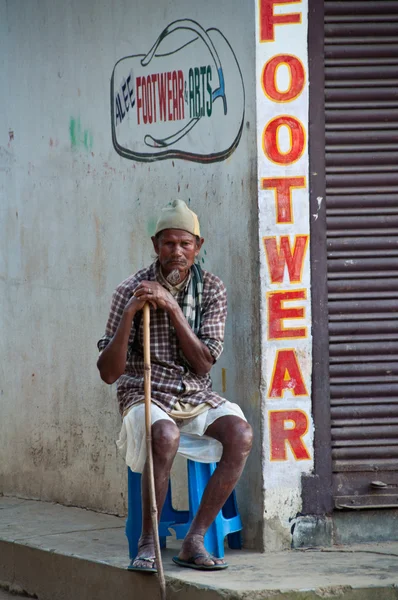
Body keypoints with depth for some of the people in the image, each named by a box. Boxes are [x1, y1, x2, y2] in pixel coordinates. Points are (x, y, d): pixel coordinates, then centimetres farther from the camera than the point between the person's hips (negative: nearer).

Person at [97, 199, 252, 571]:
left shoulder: (211, 289, 1)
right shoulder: (131, 290, -6)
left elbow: (204, 363, -9)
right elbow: (108, 373, -10)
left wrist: (172, 307, -17)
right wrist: (129, 314, -23)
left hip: (195, 397, 3)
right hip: (145, 396, -3)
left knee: (240, 433, -27)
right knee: (165, 436, -38)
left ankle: (194, 541, -23)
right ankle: (147, 544, -26)